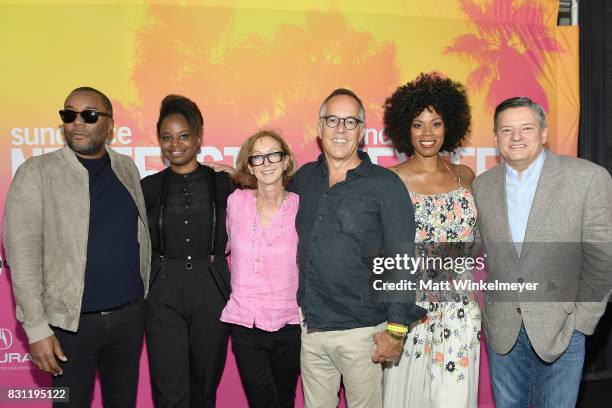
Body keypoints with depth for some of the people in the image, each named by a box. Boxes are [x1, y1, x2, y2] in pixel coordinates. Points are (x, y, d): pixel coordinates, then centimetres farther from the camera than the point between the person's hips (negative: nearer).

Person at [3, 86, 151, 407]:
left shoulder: (127, 169, 5)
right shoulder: (37, 173, -7)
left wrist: (145, 296, 12)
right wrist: (36, 329, -13)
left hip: (130, 314, 4)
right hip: (72, 320, -3)